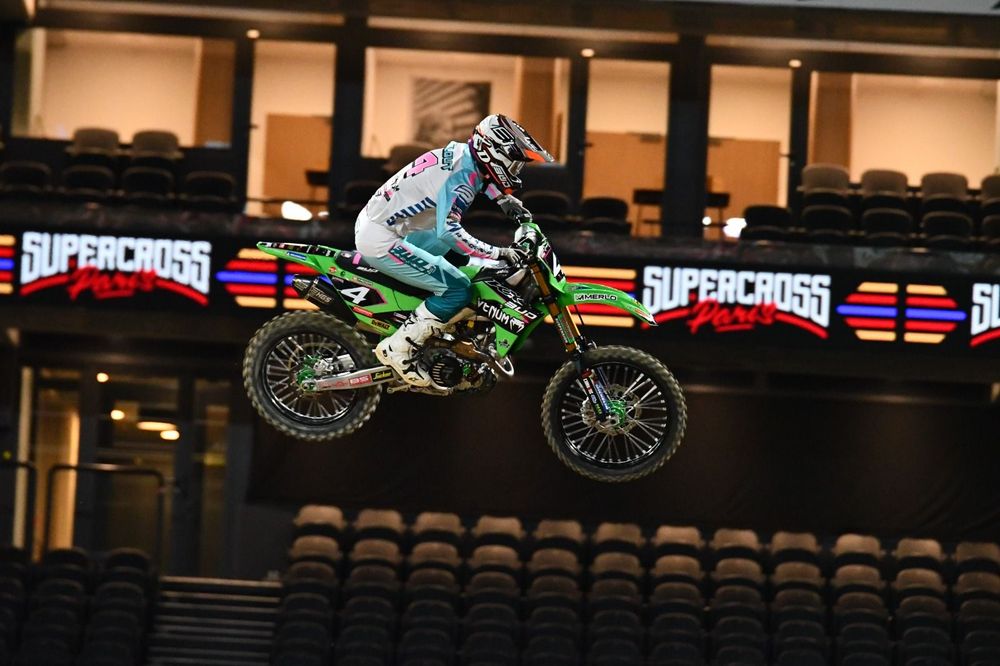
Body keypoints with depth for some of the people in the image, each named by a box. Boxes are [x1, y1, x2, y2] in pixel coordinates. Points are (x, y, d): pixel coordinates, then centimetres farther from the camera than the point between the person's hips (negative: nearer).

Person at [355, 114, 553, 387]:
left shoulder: (459, 152, 6)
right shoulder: (460, 176, -23)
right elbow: (449, 231, -37)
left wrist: (505, 198, 19)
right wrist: (498, 254, -33)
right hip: (380, 241, -10)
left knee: (453, 246, 31)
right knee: (458, 289, -15)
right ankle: (398, 350, -9)